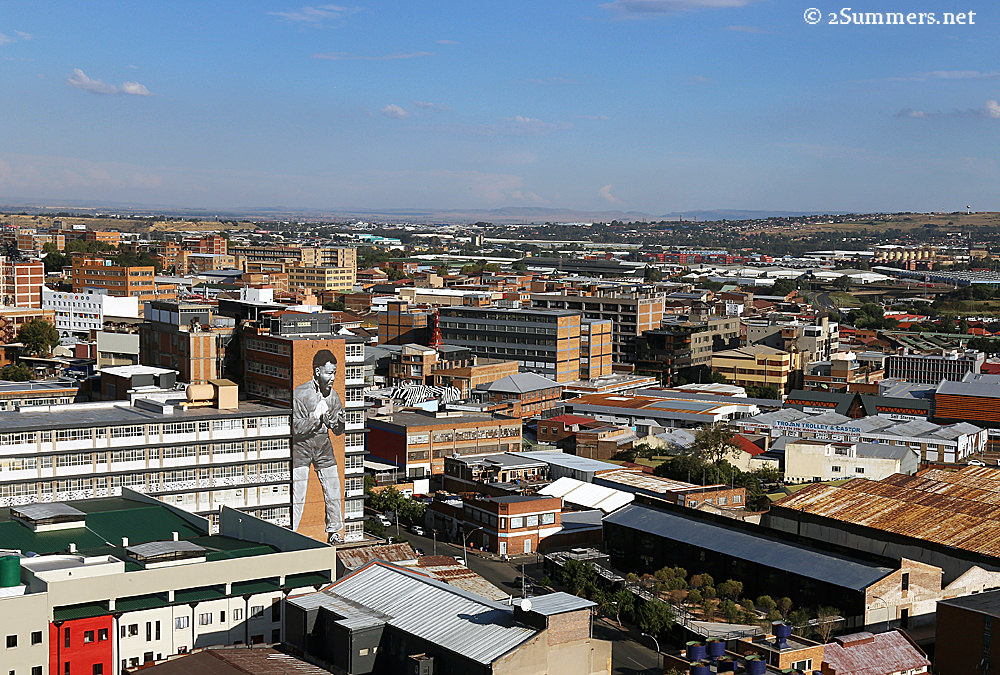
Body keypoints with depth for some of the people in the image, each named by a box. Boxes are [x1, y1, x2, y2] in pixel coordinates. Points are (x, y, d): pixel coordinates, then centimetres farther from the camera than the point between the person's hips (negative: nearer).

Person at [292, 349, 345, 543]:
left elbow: (338, 431, 6)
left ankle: (333, 533, 19)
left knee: (334, 492, 5)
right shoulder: (299, 394, -15)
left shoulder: (333, 395, 0)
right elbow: (296, 429, -17)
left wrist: (338, 422, -15)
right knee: (297, 496, -7)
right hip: (301, 447, -5)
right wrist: (317, 415, -24)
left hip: (323, 447, 5)